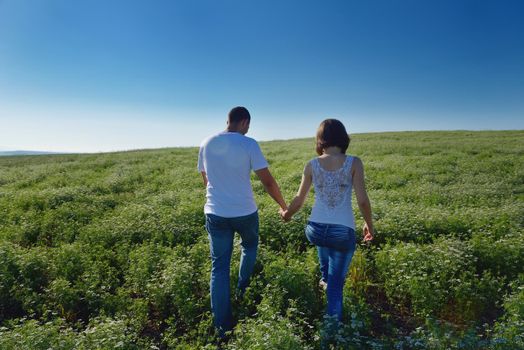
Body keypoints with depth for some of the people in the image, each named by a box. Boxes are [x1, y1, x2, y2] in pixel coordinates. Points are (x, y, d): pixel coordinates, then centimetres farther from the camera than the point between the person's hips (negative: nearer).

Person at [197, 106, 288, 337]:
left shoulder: (206, 144, 3)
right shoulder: (249, 144, -11)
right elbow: (268, 182, -11)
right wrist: (284, 207, 4)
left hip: (215, 213, 3)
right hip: (245, 213, -2)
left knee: (219, 267, 10)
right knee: (250, 246, 30)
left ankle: (222, 325, 15)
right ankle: (243, 289, 42)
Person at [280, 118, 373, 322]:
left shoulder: (312, 165, -1)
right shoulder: (354, 163, -6)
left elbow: (299, 199, 8)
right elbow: (362, 200, -8)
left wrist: (287, 214, 28)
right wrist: (369, 224, 11)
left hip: (315, 230, 3)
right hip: (343, 233, -3)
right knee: (336, 284, 16)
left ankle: (325, 278, 59)